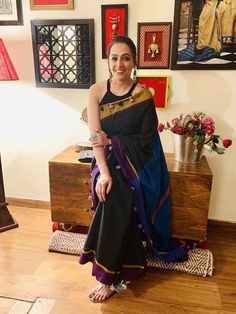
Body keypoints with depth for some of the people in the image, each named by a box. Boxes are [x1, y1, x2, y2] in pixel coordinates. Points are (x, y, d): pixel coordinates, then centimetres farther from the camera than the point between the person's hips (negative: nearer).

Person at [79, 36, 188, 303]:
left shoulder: (143, 95, -8)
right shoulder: (96, 91, -1)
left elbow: (146, 139, -7)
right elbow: (94, 135, -9)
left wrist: (111, 140, -15)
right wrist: (103, 171, -18)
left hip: (133, 167, -2)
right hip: (106, 163, 3)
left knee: (116, 217, -6)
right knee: (115, 217, 3)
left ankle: (110, 278, 17)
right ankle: (122, 273, 29)